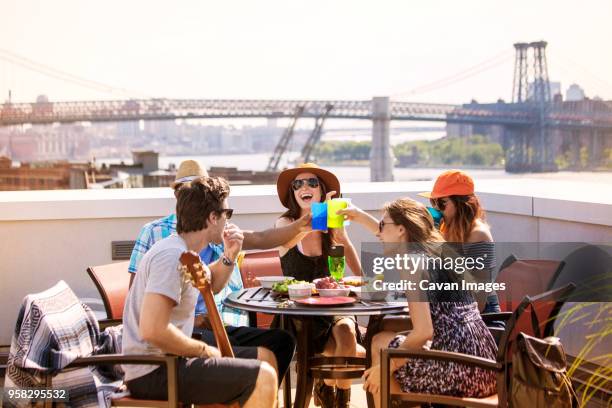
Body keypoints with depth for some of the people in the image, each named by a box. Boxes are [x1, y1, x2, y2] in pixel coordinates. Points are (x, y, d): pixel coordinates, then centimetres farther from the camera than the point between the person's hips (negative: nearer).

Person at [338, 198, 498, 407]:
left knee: (380, 344, 11)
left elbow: (423, 332, -19)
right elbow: (395, 239, 39)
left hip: (460, 370, -9)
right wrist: (362, 217, 43)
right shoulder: (435, 248, 14)